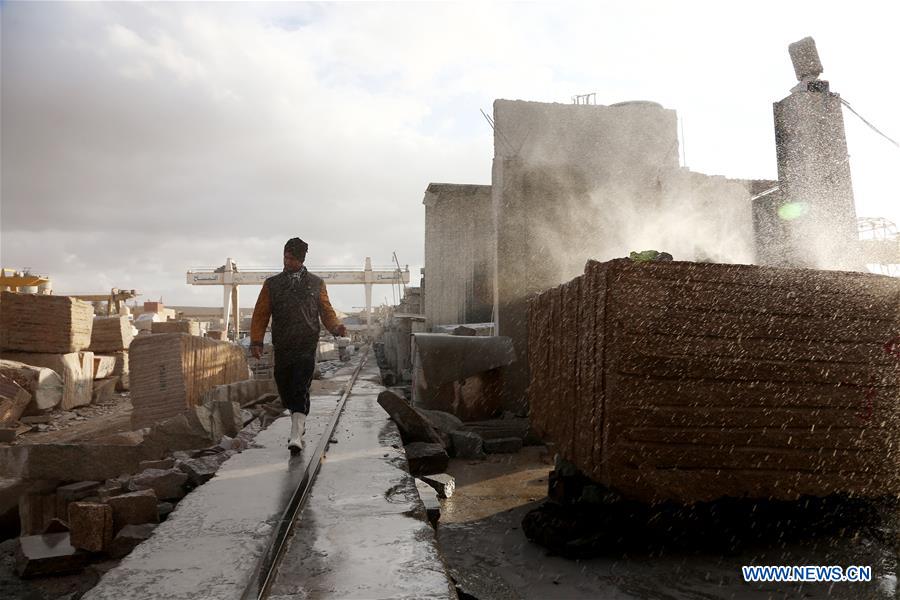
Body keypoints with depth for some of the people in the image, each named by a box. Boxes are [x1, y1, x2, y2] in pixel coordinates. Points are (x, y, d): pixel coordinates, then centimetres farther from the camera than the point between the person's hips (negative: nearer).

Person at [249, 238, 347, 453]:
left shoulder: (316, 284, 10)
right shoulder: (272, 284, 11)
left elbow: (327, 311, 11)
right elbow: (261, 314, 9)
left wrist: (336, 327, -9)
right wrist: (256, 340, -1)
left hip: (306, 347, -2)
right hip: (282, 347, 2)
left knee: (300, 390, -13)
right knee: (285, 390, 8)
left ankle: (296, 437, -14)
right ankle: (299, 424, 33)